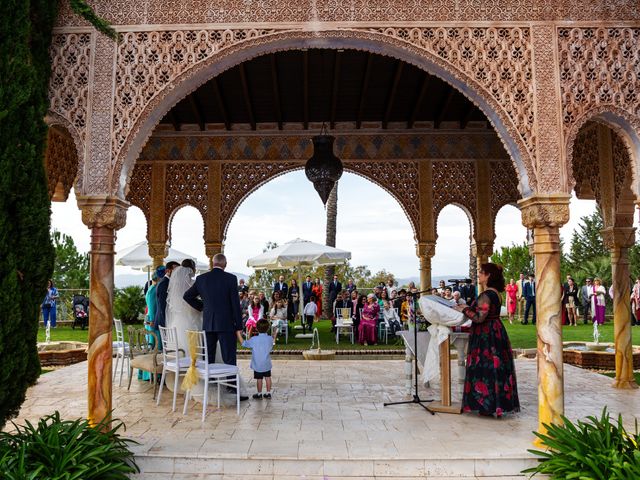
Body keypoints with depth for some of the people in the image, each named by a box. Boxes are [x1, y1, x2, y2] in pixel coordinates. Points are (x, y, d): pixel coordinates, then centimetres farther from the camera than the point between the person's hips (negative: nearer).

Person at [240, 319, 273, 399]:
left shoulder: (254, 339, -15)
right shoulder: (270, 339, -6)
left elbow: (243, 343, -6)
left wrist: (238, 334, 1)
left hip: (257, 365, -3)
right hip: (267, 364, 3)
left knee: (259, 379, 6)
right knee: (268, 377, 12)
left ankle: (259, 394, 16)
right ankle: (268, 393, 18)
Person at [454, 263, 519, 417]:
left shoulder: (486, 295, -20)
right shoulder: (495, 293, 10)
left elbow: (479, 317, -25)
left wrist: (464, 310, -13)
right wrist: (469, 308, 16)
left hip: (486, 337, -10)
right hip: (495, 333, 10)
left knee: (485, 369, -2)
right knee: (495, 368, 14)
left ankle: (488, 406, 6)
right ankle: (499, 404, 22)